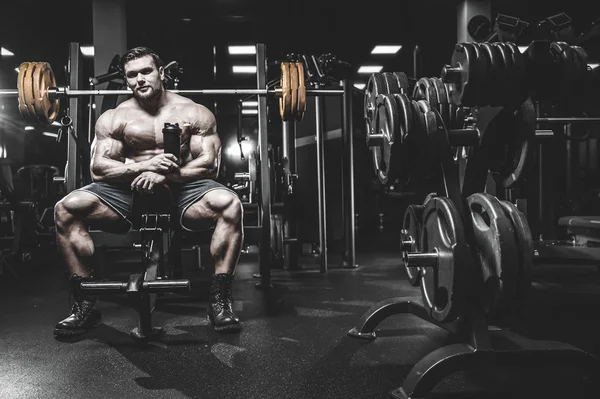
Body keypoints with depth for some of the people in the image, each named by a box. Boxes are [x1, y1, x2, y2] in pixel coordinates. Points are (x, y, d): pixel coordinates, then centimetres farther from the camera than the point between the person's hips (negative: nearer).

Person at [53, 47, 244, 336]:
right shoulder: (113, 118, 8)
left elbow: (209, 164, -5)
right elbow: (98, 169, -1)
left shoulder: (196, 113, 4)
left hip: (183, 190, -2)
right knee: (66, 209, -20)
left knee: (229, 203, -33)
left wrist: (164, 174, -20)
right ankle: (85, 303, -9)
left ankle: (219, 298, -23)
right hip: (128, 193, 2)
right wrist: (144, 166, -19)